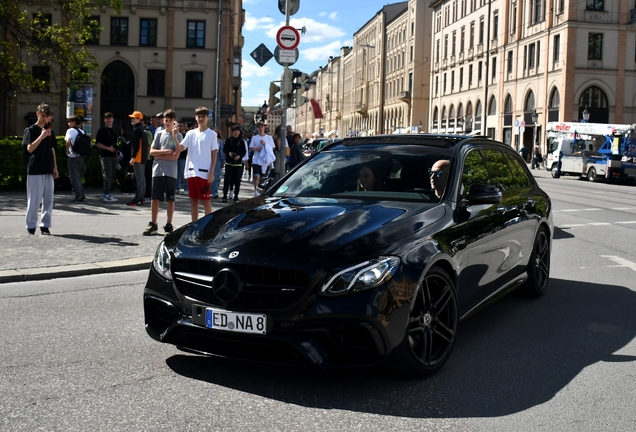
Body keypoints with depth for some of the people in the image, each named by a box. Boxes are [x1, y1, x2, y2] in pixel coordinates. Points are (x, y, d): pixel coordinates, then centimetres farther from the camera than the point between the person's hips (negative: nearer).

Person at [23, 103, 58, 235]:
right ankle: (31, 226, 8)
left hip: (48, 170, 5)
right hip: (35, 170, -5)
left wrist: (55, 167, 12)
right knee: (34, 200, -2)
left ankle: (45, 225, 12)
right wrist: (41, 136, -22)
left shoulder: (50, 132, 14)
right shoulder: (31, 130, -3)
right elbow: (30, 148, -13)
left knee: (48, 199, 5)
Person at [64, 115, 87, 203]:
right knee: (79, 176, 18)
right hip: (81, 156, 6)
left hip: (73, 156, -6)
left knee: (74, 176, -2)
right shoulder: (82, 132, 12)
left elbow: (68, 141, -22)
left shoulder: (70, 130, -7)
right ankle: (81, 194, 18)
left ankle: (79, 196, -5)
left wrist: (67, 151, -11)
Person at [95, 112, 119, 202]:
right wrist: (108, 148, -17)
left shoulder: (113, 130, 18)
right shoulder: (102, 130, -3)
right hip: (105, 156, -7)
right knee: (107, 175, -10)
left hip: (113, 156, 8)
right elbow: (97, 143, -9)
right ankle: (106, 195, -9)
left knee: (112, 176, 8)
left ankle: (105, 194, 15)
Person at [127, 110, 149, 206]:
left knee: (139, 178, -10)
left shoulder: (137, 130, -13)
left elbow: (136, 145, -20)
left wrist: (133, 157, -20)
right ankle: (141, 198, 17)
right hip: (143, 157, 10)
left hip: (138, 158, -10)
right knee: (142, 177, 12)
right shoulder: (143, 130, 17)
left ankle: (137, 199, -10)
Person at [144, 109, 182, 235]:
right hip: (157, 170, 3)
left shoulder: (178, 136, 0)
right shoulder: (159, 134, 11)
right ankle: (153, 224, 12)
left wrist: (159, 155, -6)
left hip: (171, 172, -3)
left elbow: (176, 156, -8)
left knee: (170, 199, 2)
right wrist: (164, 151, -9)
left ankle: (169, 225, 9)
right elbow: (152, 151, 7)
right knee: (155, 198, 4)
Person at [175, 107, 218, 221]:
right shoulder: (190, 133, 11)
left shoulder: (212, 134, 0)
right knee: (193, 200, 9)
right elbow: (181, 148, 2)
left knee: (205, 200, -2)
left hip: (204, 173, -4)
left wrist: (211, 173, -9)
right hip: (191, 172, 4)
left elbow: (214, 155, -2)